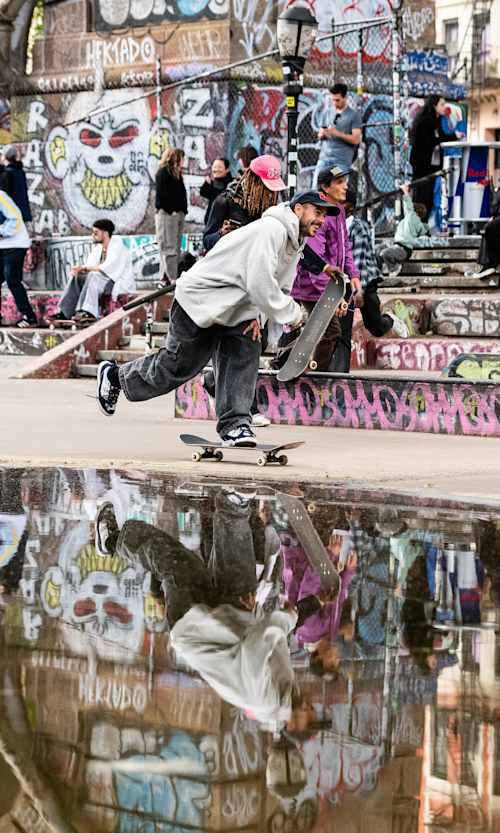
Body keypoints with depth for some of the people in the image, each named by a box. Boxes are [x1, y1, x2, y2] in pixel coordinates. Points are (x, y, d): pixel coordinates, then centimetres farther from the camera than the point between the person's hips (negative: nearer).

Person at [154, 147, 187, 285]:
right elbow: (162, 194, -13)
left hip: (178, 214, 9)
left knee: (176, 248, 7)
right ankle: (171, 279, -15)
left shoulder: (177, 173, 21)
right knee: (169, 248, -11)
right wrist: (171, 209, -17)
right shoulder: (163, 172, -5)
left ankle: (166, 278, 9)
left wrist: (183, 210, 7)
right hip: (166, 213, -9)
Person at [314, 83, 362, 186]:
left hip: (342, 161, -5)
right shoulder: (329, 114, 17)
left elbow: (356, 140, -6)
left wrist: (337, 133, -17)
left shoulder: (354, 115, 1)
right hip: (324, 158, 5)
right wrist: (322, 134, -2)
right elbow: (320, 135, 22)